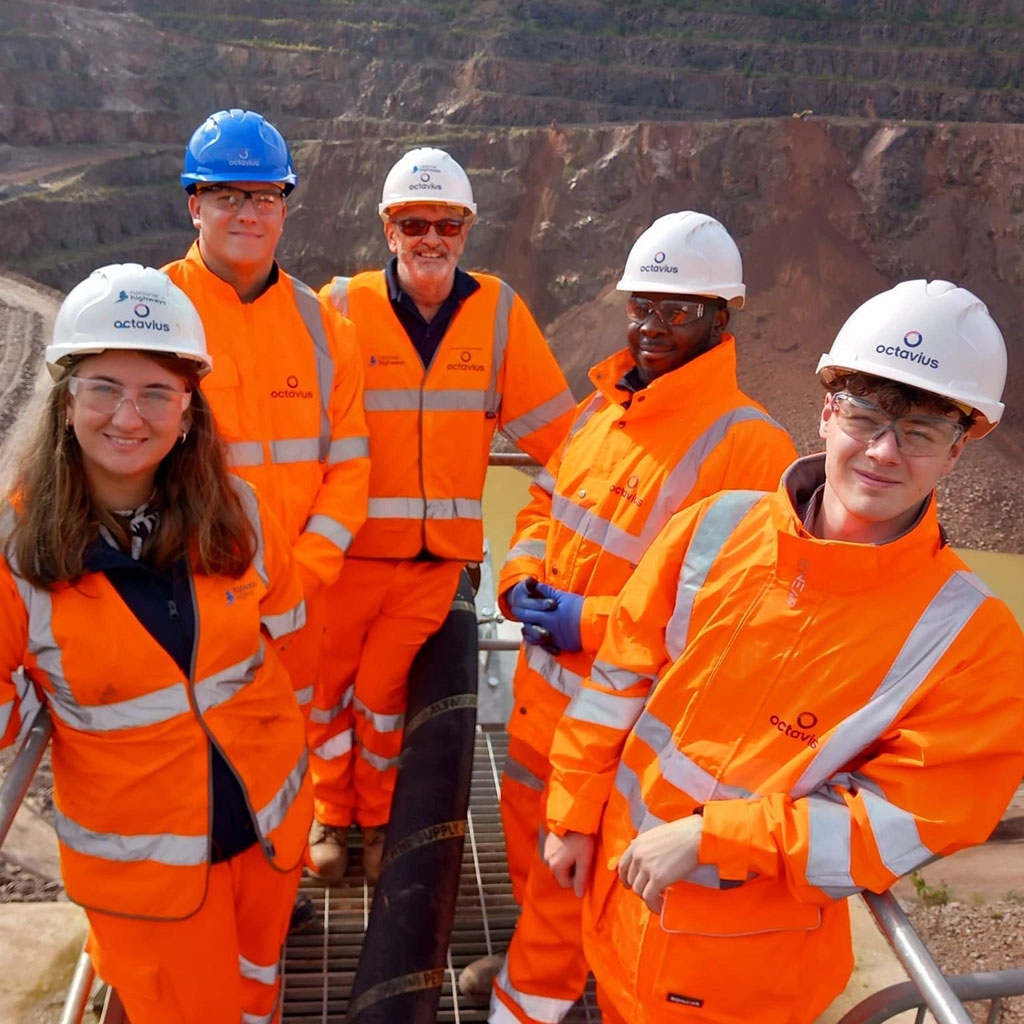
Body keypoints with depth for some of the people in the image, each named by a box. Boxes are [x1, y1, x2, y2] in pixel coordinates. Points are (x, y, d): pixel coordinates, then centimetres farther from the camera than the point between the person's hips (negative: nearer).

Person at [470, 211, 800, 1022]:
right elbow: (544, 505, 16)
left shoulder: (748, 446, -22)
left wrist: (593, 622, -24)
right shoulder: (602, 410, 4)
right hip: (544, 681, 8)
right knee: (528, 832, 26)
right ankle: (544, 955, 52)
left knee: (566, 863, 10)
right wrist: (522, 580, -4)